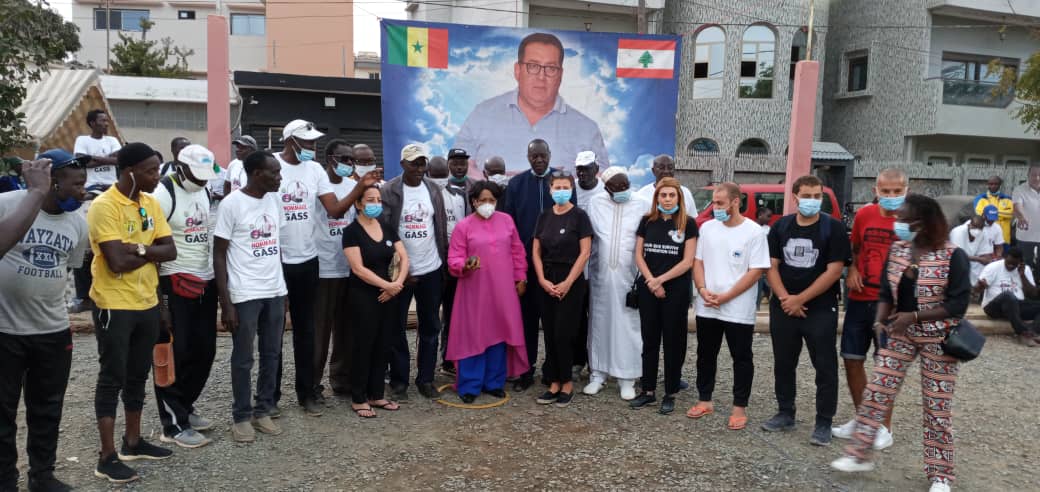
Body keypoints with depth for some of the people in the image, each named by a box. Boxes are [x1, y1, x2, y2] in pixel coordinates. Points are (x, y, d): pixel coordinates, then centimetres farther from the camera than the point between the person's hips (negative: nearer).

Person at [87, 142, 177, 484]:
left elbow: (170, 252, 0)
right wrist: (151, 252, -8)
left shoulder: (151, 203, 6)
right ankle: (107, 458, 11)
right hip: (114, 306, -7)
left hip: (148, 303, 7)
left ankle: (133, 442, 30)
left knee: (138, 375, 16)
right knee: (112, 378, 1)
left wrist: (138, 248, -16)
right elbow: (117, 262, -23)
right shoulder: (104, 206, -16)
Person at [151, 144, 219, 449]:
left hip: (206, 281, 7)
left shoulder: (204, 192, 11)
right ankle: (173, 424, 11)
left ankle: (184, 408, 28)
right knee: (176, 355, 0)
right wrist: (159, 299, -16)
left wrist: (217, 280, 14)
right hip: (175, 284, -7)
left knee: (204, 351, 12)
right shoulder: (163, 195, -13)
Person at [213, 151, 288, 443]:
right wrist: (225, 303, -12)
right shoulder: (232, 203, -10)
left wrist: (283, 289, 11)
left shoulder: (274, 200, 8)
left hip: (276, 292, 6)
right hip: (244, 295, -5)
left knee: (272, 355, 11)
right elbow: (219, 255, -8)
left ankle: (263, 411, 24)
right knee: (243, 359, 6)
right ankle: (242, 417, 19)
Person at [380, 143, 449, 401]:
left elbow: (442, 227, 8)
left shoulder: (434, 189, 4)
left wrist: (444, 262, 3)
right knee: (396, 328, 6)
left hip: (431, 269, 4)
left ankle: (426, 378, 21)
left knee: (430, 327, 10)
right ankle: (399, 381, 18)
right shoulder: (388, 191, -9)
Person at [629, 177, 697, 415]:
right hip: (647, 290, 3)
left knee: (673, 342, 5)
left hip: (676, 291, -3)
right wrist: (651, 282, -8)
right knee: (649, 341, 9)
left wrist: (660, 280, -11)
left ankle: (670, 394, 14)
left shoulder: (688, 223, -3)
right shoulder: (647, 221, 6)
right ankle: (648, 390, 19)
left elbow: (687, 261, -7)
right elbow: (639, 255, 5)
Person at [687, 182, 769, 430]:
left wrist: (726, 297, -15)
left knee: (741, 359, 6)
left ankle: (740, 408, 17)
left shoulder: (753, 232, -9)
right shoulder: (707, 227, 5)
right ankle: (704, 400, 28)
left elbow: (756, 271, -12)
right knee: (706, 355, 14)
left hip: (739, 311, -4)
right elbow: (698, 261, 9)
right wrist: (703, 291, -8)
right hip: (706, 308, 5)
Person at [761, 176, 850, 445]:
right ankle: (785, 413, 26)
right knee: (783, 363, 12)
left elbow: (834, 270, -12)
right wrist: (784, 298, -11)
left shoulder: (833, 228, -6)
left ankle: (824, 422, 12)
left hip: (821, 309, -4)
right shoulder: (781, 226, 6)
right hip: (783, 308, 4)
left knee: (825, 367, 1)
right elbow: (771, 266, 4)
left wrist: (800, 299, -13)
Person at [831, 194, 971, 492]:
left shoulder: (953, 256, -13)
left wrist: (914, 316, -23)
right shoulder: (896, 250, 2)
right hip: (899, 333, 5)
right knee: (875, 394, 2)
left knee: (937, 407, 5)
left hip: (938, 338, -4)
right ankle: (860, 455, 14)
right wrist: (880, 320, -11)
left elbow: (958, 304, -15)